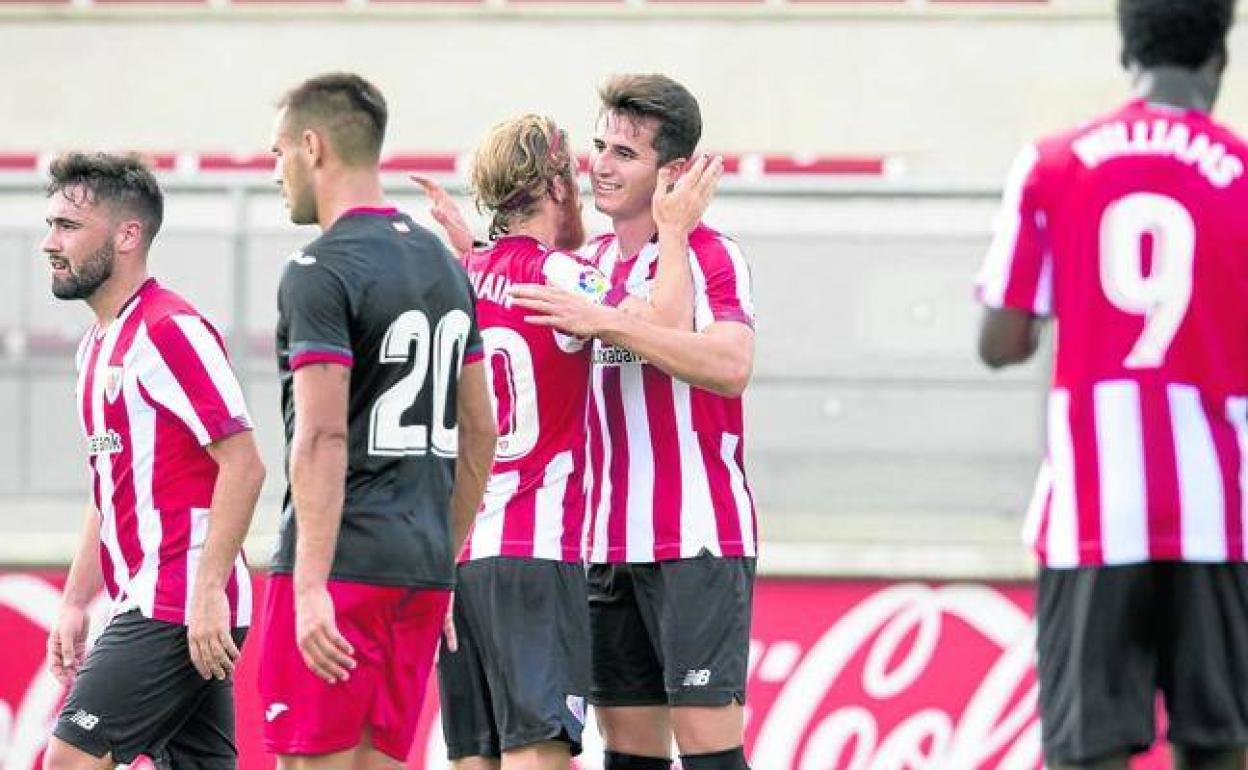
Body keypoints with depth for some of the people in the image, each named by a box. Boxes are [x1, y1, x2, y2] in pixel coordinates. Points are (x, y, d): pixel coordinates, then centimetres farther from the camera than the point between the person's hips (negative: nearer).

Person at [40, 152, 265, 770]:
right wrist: (75, 604, 20)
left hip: (183, 610, -10)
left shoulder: (168, 330, -12)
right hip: (147, 602, 10)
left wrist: (207, 593, -22)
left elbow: (242, 465, -17)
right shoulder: (98, 345, 18)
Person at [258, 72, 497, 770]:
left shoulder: (322, 270, -10)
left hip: (342, 563, -8)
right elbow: (480, 436, 19)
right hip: (423, 568, 8)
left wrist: (310, 590, -20)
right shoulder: (443, 262, 16)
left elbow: (322, 440, -18)